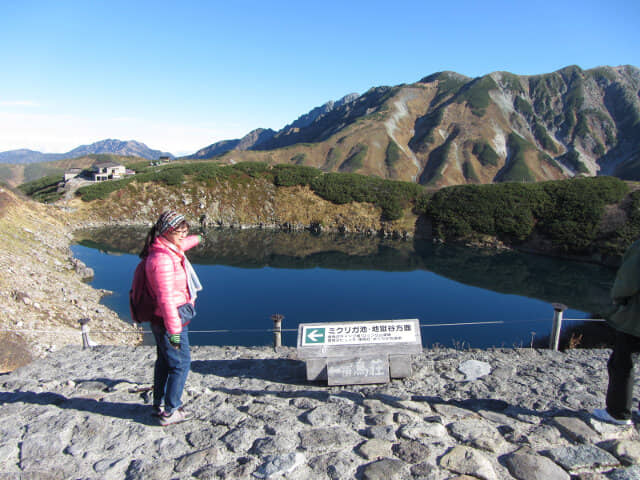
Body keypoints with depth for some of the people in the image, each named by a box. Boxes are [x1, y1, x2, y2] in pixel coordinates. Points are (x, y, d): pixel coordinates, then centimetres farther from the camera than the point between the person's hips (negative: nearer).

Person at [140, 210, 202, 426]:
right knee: (180, 363, 1)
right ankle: (170, 412, 13)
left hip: (162, 321, 10)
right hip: (170, 320, -10)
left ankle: (159, 406, 36)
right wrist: (174, 330, -25)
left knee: (164, 361, 21)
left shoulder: (170, 249, 5)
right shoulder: (162, 259, -25)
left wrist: (196, 239, 53)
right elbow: (165, 298, -27)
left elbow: (182, 244, 32)